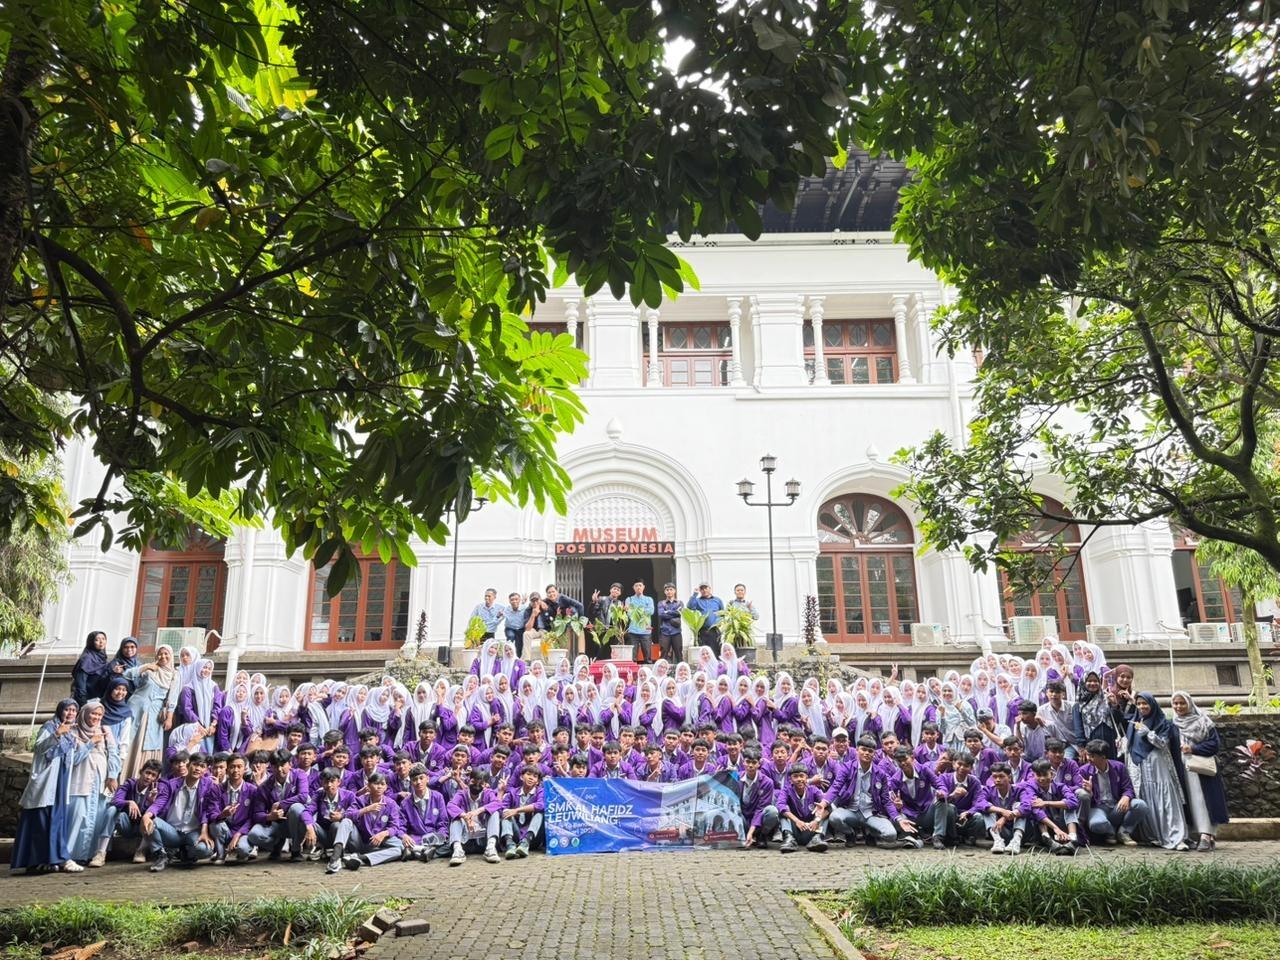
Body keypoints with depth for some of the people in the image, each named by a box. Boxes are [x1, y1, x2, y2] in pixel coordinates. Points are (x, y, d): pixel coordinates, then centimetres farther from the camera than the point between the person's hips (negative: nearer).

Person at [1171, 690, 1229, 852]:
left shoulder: (1202, 722, 1)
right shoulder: (1173, 725, 13)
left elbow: (1215, 744, -5)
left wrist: (1193, 749, -13)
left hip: (1203, 768, -4)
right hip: (1185, 769, 4)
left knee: (1205, 799, -10)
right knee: (1194, 801, 0)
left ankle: (1207, 836, -15)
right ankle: (1206, 835, 2)